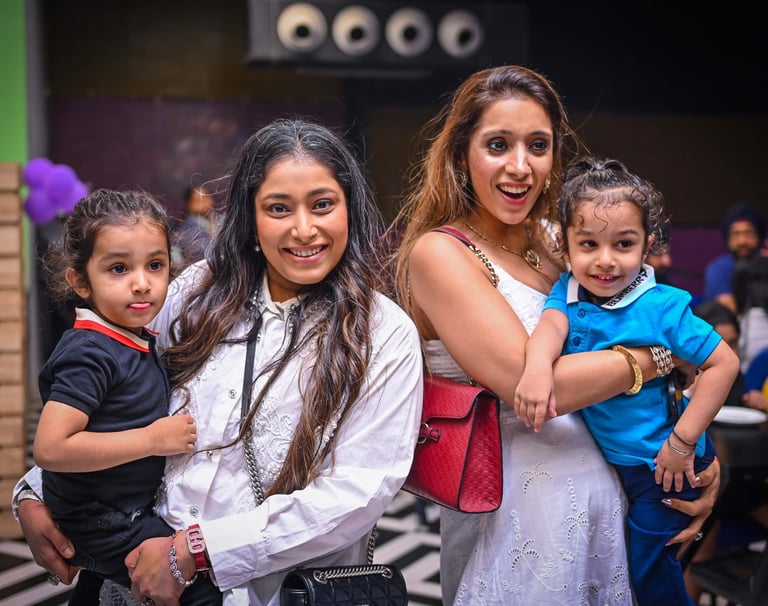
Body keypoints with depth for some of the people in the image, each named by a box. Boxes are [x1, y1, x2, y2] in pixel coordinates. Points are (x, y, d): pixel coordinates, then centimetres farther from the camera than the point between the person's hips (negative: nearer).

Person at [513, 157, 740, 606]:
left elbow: (724, 363, -21)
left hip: (661, 465, -5)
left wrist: (682, 441, -21)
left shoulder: (662, 308, -22)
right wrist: (538, 364, -50)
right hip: (608, 459, 5)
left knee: (650, 569, 9)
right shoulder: (569, 291, -9)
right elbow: (552, 322, -27)